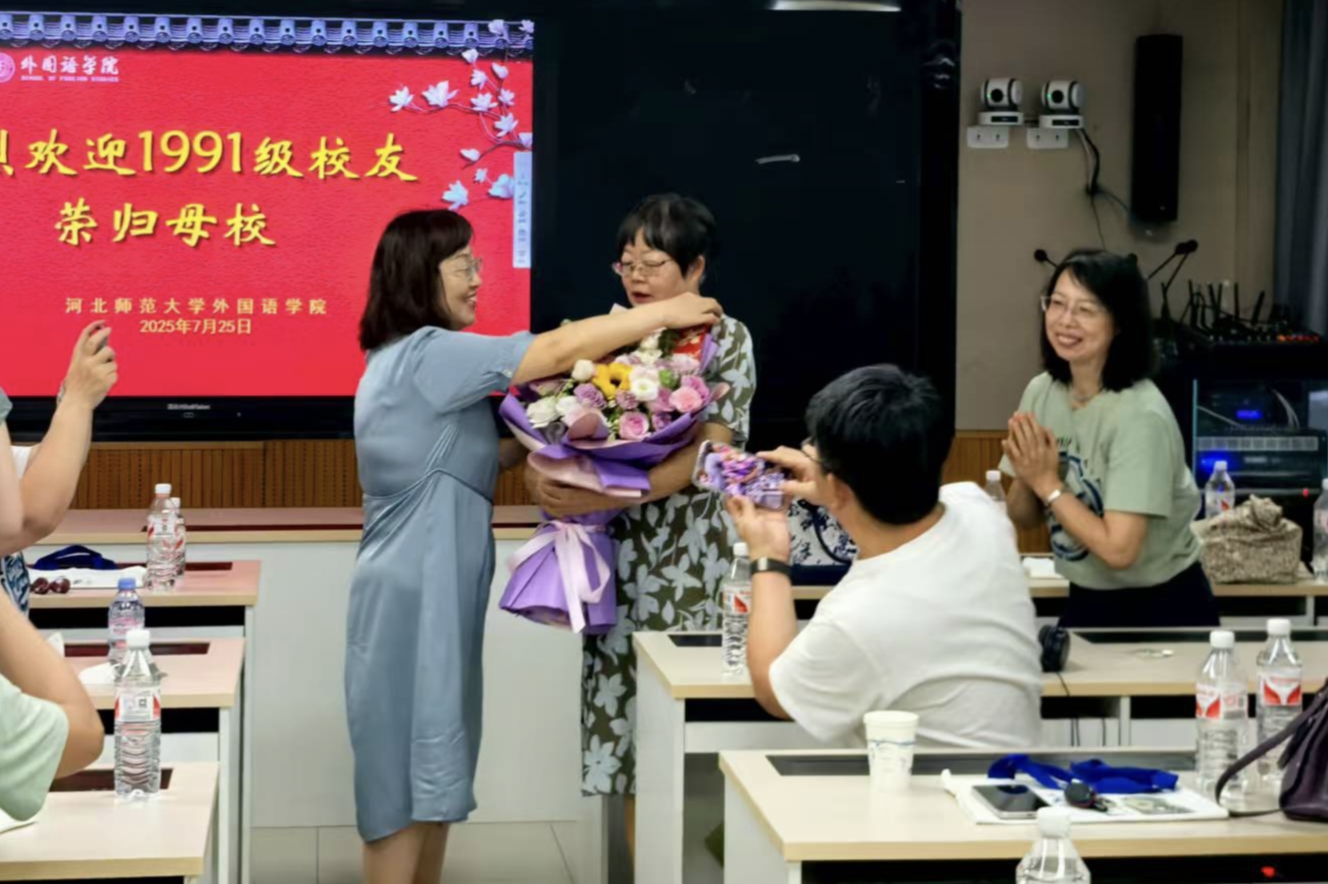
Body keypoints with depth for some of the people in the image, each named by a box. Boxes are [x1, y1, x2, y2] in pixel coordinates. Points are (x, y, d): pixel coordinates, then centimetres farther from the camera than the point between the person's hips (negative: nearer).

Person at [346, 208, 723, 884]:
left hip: (431, 596, 10)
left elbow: (464, 462, 18)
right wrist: (666, 314, -11)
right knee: (408, 777, -4)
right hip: (412, 599, -10)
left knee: (431, 774, 13)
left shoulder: (412, 362, 16)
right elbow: (558, 351, -19)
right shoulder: (426, 355, -16)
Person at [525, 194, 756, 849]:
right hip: (616, 558, 5)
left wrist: (599, 500, -24)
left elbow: (704, 455, -15)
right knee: (623, 727, 6)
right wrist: (541, 472, -12)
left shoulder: (725, 340, -3)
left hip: (687, 563, -5)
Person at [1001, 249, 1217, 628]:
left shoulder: (1140, 416, -24)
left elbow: (1118, 549, -27)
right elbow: (1024, 519, 4)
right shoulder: (1040, 391, -4)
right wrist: (1027, 478, -16)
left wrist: (1047, 482, -20)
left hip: (1163, 609, -6)